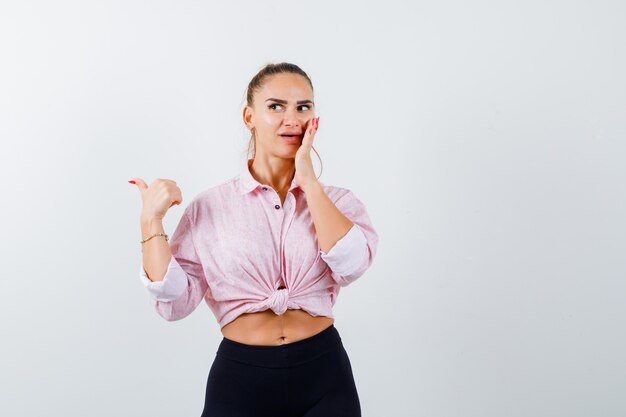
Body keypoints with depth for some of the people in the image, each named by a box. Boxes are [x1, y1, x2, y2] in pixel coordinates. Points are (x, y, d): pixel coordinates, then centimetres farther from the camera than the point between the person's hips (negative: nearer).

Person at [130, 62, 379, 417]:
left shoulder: (338, 200, 2)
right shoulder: (209, 207, 0)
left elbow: (352, 264, -18)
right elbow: (174, 303, -6)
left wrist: (309, 181, -13)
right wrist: (152, 220, -13)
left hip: (323, 377, 1)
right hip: (240, 378, 0)